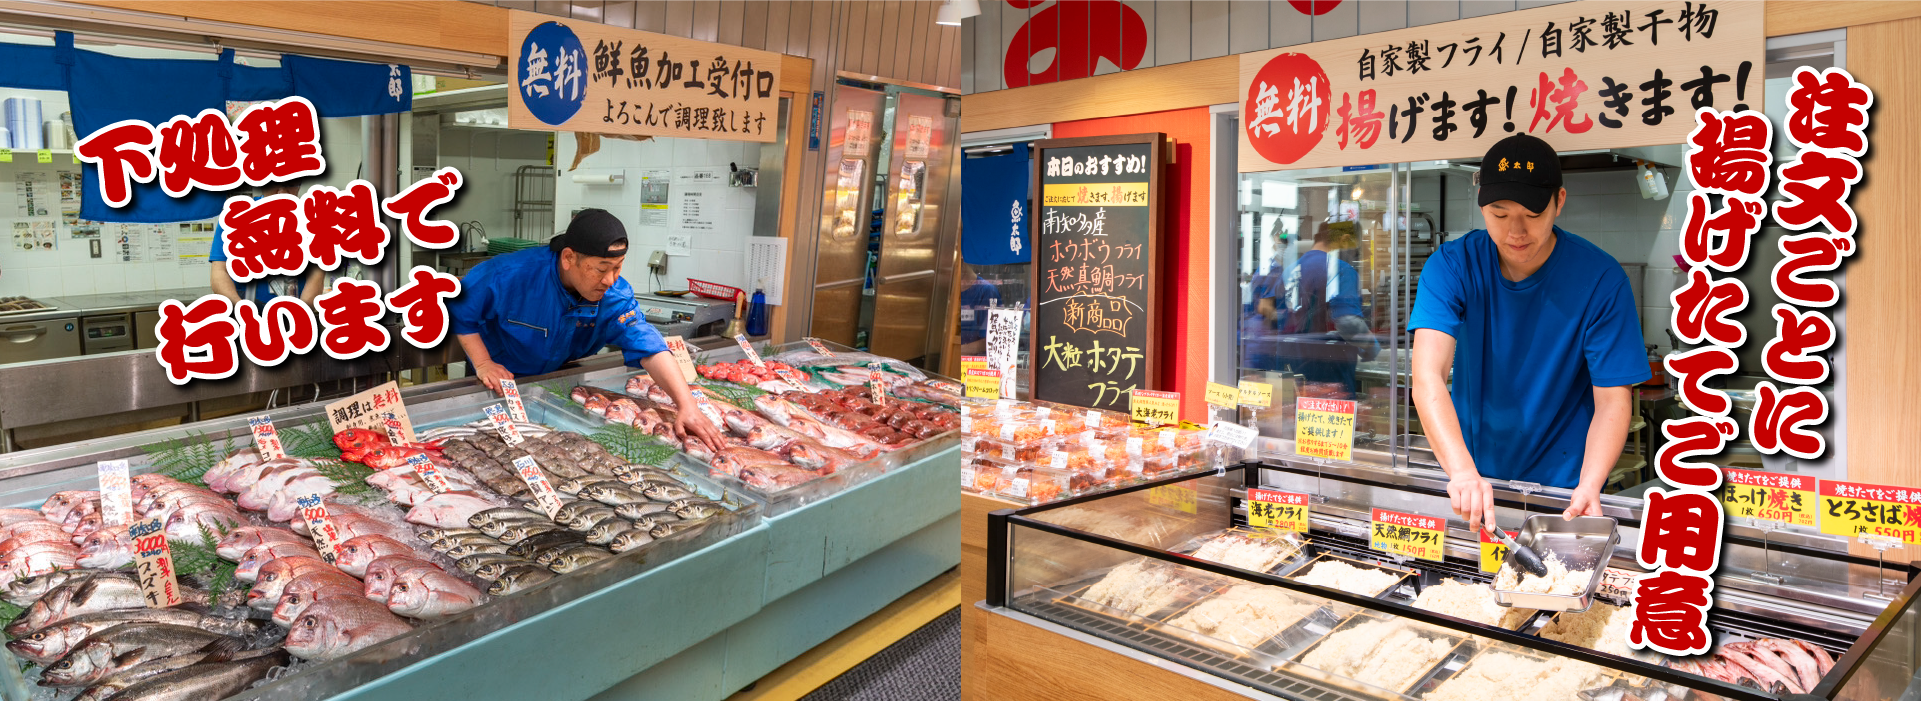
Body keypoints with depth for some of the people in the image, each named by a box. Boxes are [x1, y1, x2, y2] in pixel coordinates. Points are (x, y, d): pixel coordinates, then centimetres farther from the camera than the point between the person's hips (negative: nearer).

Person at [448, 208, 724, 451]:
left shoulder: (615, 295, -29)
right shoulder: (510, 274, -34)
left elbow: (649, 348, -38)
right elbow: (459, 307, -19)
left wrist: (687, 407, -50)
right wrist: (483, 363, -25)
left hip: (557, 379, 2)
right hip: (499, 379, -2)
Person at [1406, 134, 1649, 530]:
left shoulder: (1600, 279, -10)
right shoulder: (1451, 267, -10)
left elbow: (1611, 401, -10)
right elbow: (1428, 378, -23)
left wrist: (1588, 487, -27)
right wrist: (1463, 472, -37)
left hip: (1560, 487, -1)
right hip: (1468, 483, 1)